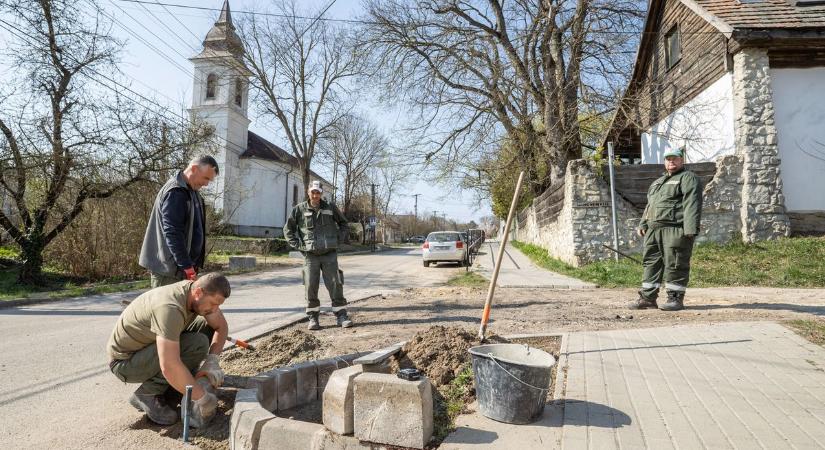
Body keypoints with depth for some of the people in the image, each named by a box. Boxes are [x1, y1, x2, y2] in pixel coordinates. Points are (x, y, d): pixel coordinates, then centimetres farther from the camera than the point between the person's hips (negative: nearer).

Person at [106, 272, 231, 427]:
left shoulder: (196, 291, -11)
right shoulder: (170, 308, -37)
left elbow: (221, 326, -1)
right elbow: (169, 367, -42)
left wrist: (212, 360, -18)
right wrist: (202, 398, -33)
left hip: (147, 346, 8)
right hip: (125, 361, -8)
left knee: (208, 326, 0)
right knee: (198, 344, -27)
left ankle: (168, 385, 6)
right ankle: (147, 394, -9)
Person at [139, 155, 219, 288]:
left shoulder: (191, 191, 14)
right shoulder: (175, 192, -16)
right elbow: (172, 233, -22)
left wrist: (193, 264, 17)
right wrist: (187, 266, -23)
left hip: (183, 265, 9)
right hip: (169, 268, -9)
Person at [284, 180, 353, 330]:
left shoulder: (330, 208, 6)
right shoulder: (300, 209, 3)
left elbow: (343, 223, 19)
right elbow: (288, 229, 11)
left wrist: (337, 238, 7)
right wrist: (297, 245, 1)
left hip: (330, 254, 0)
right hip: (310, 255, 0)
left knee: (335, 285, -1)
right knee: (310, 287, 1)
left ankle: (341, 316, 7)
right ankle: (313, 318, 14)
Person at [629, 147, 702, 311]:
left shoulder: (688, 178, 0)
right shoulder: (658, 182, 27)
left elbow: (692, 205, -12)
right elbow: (649, 205, 29)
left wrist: (691, 229, -21)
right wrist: (643, 224, 19)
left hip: (675, 230, -8)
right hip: (654, 229, 8)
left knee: (675, 264, -5)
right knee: (651, 262, 7)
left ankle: (676, 298, 3)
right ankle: (648, 297, 11)